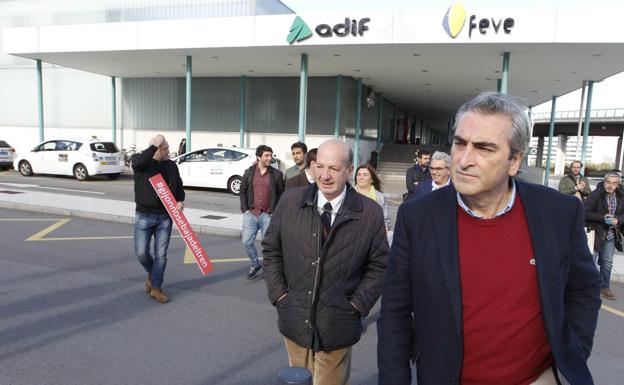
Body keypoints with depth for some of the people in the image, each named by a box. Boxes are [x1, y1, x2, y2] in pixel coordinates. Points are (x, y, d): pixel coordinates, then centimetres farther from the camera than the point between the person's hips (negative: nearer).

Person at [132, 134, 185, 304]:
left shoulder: (171, 165, 6)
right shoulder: (142, 161, -6)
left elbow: (179, 186, 15)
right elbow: (138, 162, -32)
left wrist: (180, 200, -4)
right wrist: (154, 145, -29)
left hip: (165, 217, 3)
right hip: (144, 216, -2)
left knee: (161, 254, 5)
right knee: (141, 252, -1)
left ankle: (156, 288, 17)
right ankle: (152, 273, 31)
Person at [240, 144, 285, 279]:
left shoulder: (276, 174, 0)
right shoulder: (249, 172, 5)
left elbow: (281, 194, 4)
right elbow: (243, 192, 10)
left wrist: (275, 211, -2)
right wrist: (245, 209, 1)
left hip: (268, 215, -2)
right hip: (250, 214, 2)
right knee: (247, 243, 3)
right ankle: (255, 264, 27)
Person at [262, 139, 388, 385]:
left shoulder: (370, 213, -8)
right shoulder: (290, 201, -4)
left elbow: (379, 265, -1)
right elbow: (271, 249, 5)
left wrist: (358, 304, -7)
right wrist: (279, 293, -2)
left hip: (338, 326, -2)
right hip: (294, 320, 2)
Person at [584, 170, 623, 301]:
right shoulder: (596, 195, -14)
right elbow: (585, 212, -16)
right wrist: (603, 217, -22)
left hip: (611, 235, 6)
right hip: (595, 233, -6)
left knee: (607, 263, 13)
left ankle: (604, 287, 26)